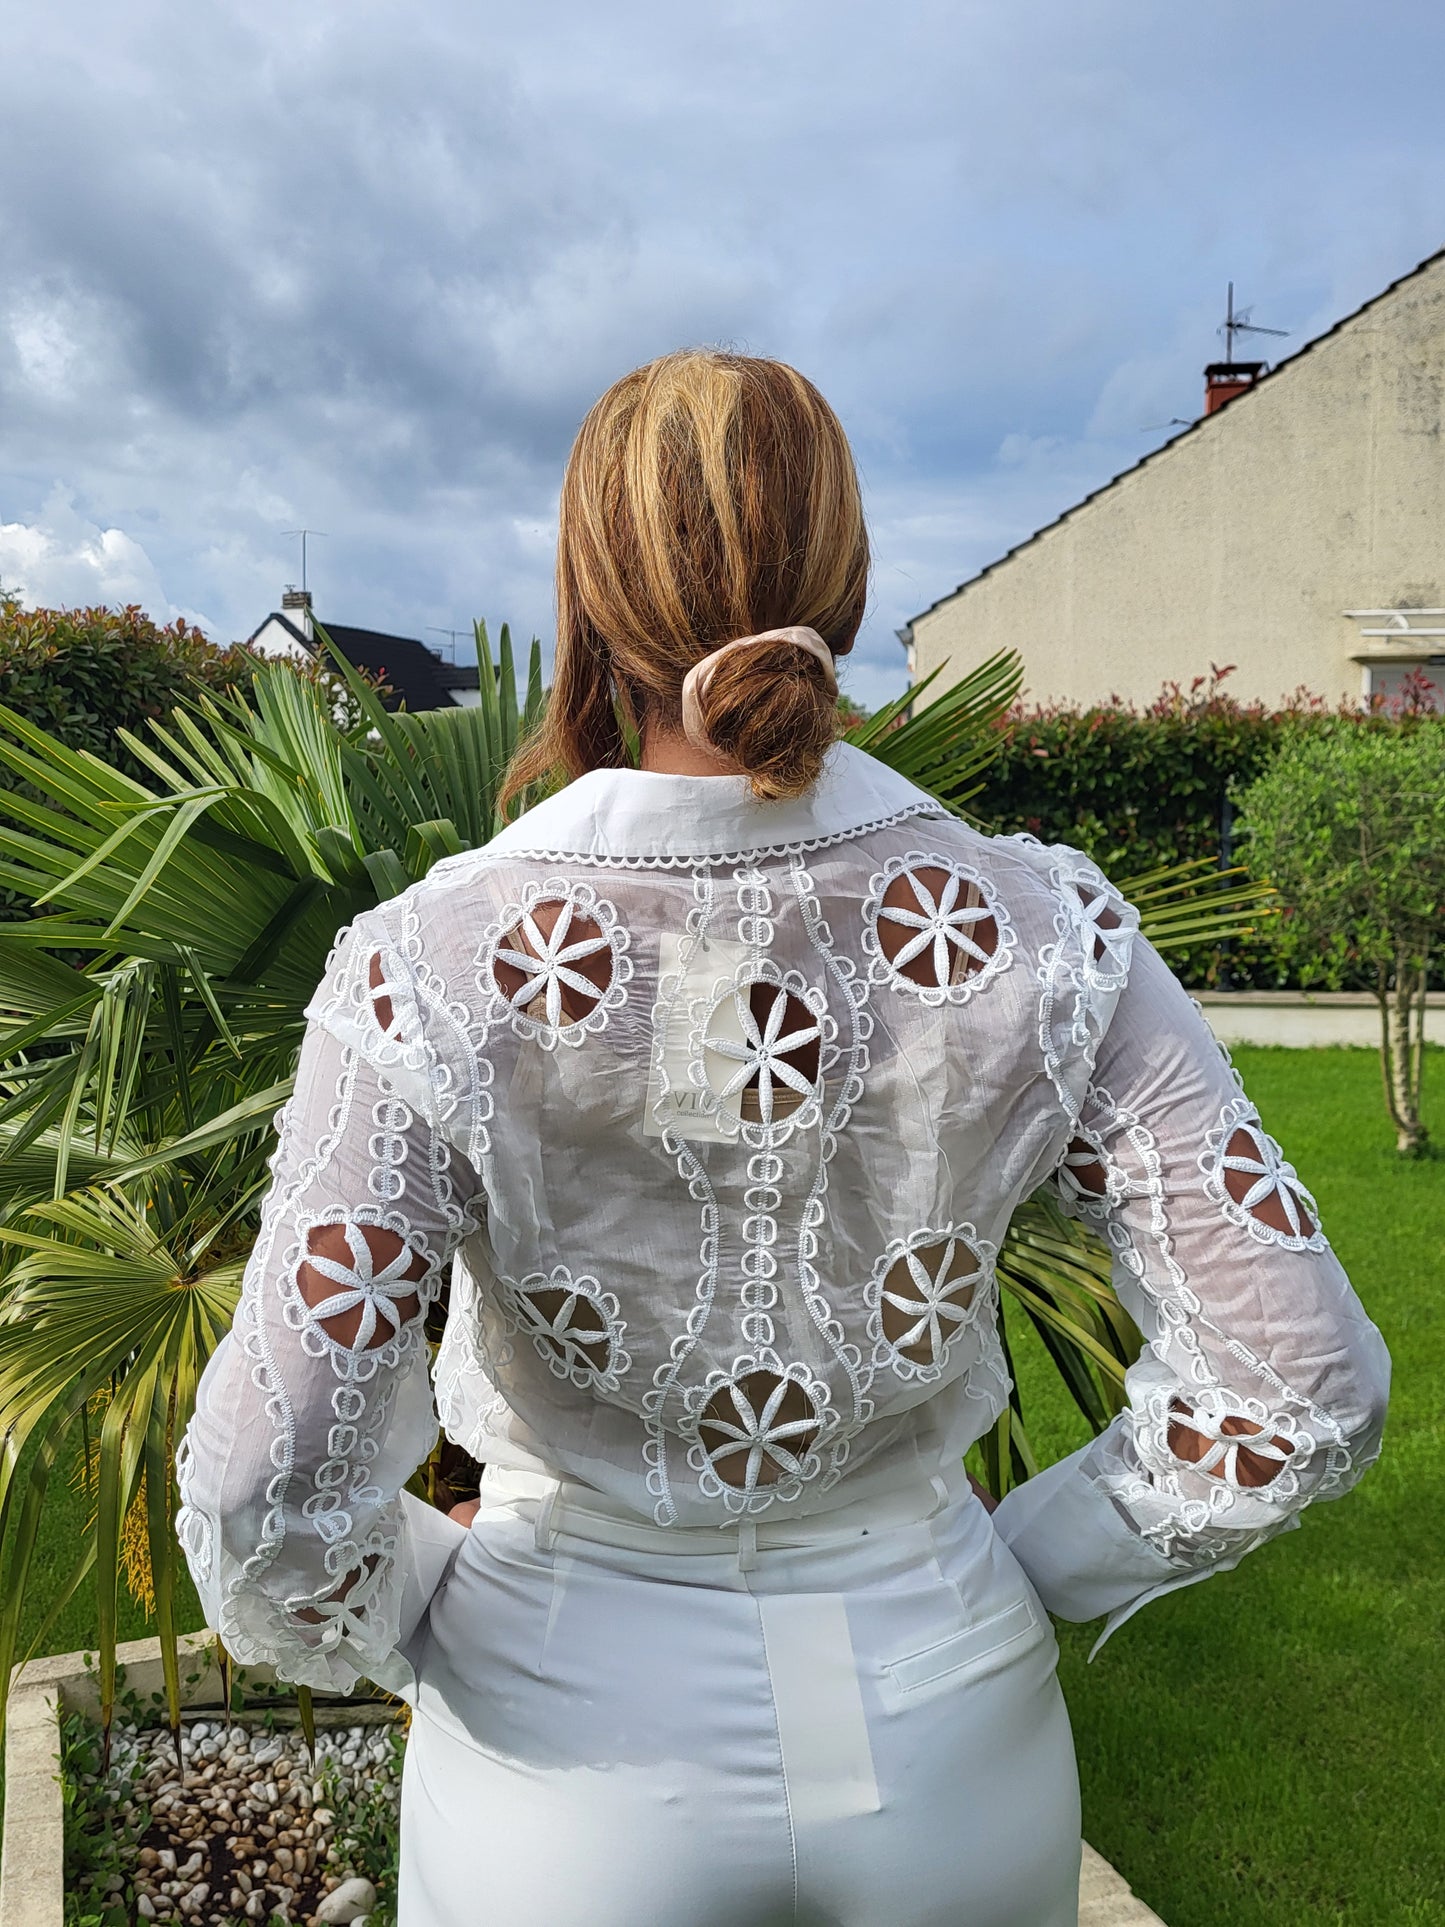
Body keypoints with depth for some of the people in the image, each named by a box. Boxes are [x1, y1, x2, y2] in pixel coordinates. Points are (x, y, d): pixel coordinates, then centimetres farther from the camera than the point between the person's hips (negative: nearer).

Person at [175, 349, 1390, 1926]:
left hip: (578, 1753, -1)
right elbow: (1300, 1393, -13)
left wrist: (417, 1618, 0)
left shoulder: (433, 968, -22)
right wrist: (1013, 1575, 1)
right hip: (947, 1744, 2)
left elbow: (270, 1495, -21)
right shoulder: (1039, 931, -16)